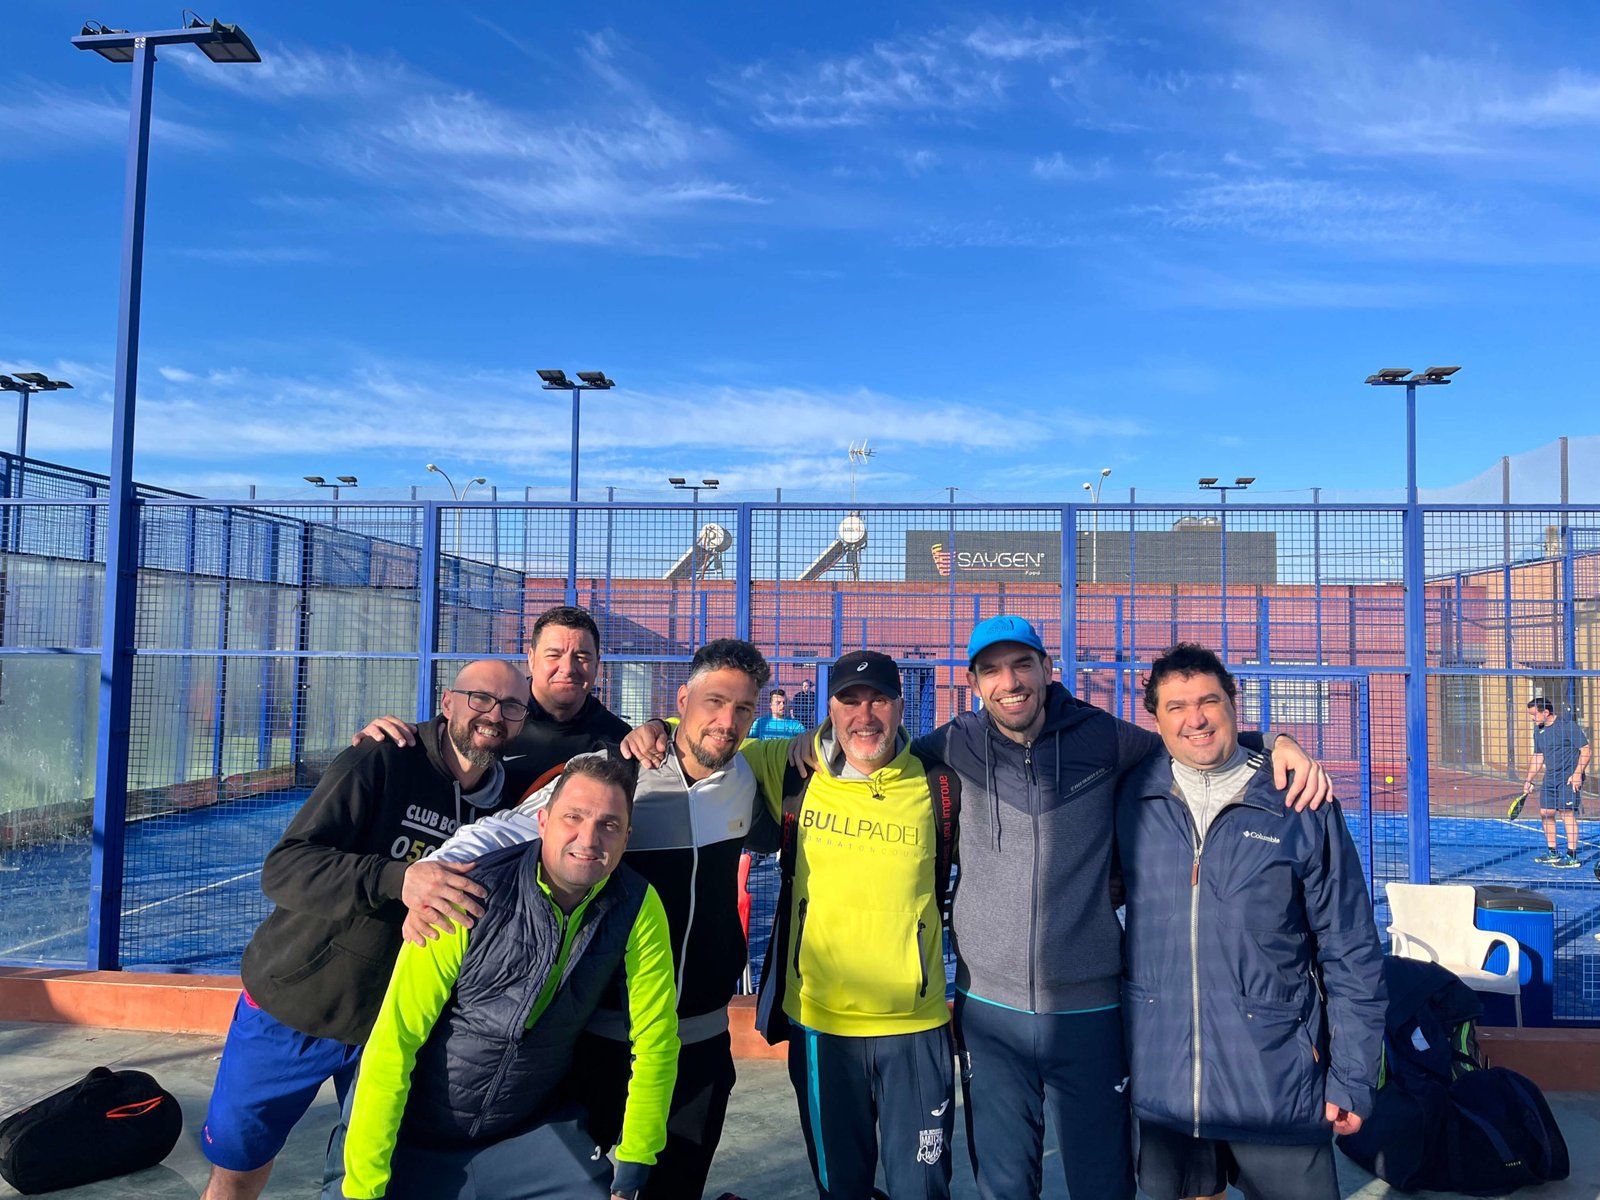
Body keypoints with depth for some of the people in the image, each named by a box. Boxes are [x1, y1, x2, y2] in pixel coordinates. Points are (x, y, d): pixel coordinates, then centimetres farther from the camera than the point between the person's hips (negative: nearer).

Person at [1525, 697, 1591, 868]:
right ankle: (1553, 853, 17)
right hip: (1550, 778, 8)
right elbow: (1538, 757, 19)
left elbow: (1586, 750, -13)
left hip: (1570, 777, -8)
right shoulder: (1538, 729, 10)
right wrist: (1528, 780, 16)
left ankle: (1572, 857, -5)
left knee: (1567, 813, -10)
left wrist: (1577, 773, -21)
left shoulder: (1567, 725, -13)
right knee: (1545, 812, 6)